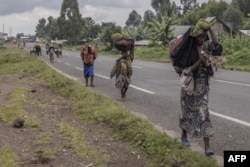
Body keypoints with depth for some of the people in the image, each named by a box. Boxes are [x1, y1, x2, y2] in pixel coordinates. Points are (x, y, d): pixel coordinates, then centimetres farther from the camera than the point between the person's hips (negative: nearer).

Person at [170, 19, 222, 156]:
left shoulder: (205, 46, 0)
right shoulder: (188, 51, -12)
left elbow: (216, 43, -21)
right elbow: (188, 70, -16)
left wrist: (210, 28, -22)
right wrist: (200, 61, -29)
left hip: (203, 85, 3)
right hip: (190, 85, -3)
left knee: (203, 113, -3)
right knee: (188, 111, 13)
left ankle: (207, 146, -6)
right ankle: (184, 136, 38)